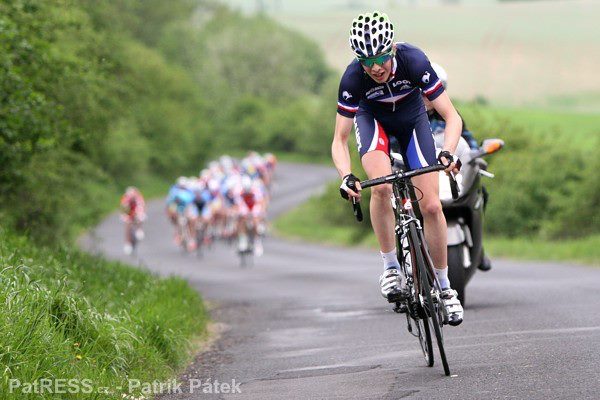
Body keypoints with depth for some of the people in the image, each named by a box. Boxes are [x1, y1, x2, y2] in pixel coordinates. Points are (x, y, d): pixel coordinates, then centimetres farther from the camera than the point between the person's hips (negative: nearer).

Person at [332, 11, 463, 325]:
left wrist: (447, 152, -48)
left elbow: (452, 117, -30)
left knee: (431, 205, -8)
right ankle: (390, 267, -14)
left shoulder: (414, 61, -35)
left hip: (411, 117, 1)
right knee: (381, 187, -31)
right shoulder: (353, 78, -33)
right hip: (372, 117, -1)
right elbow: (339, 140, -26)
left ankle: (444, 287, 7)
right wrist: (346, 176, -44)